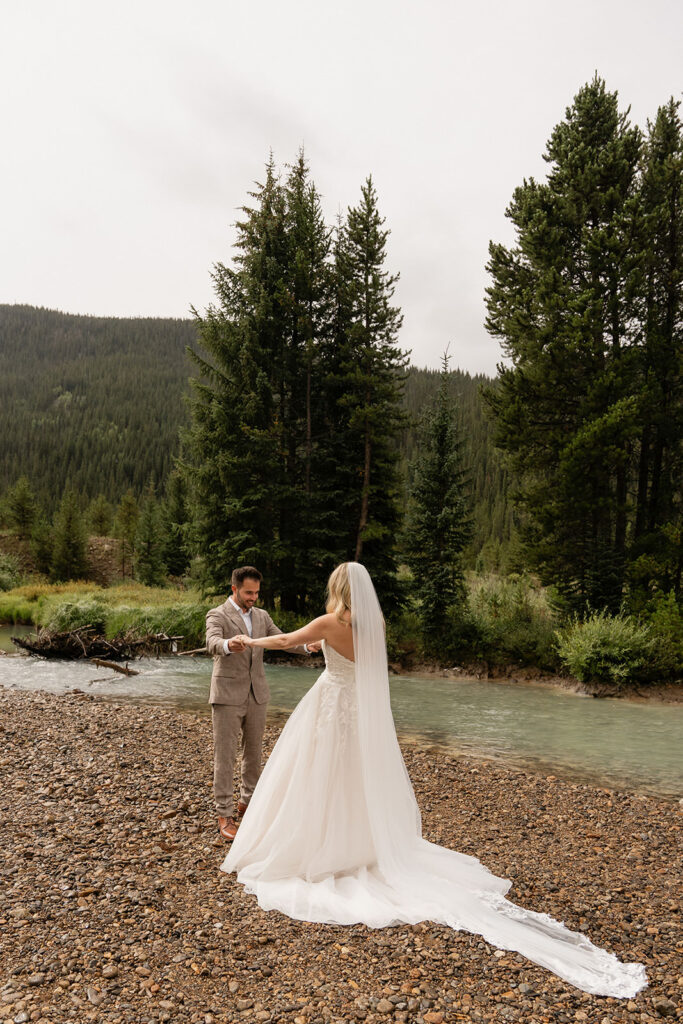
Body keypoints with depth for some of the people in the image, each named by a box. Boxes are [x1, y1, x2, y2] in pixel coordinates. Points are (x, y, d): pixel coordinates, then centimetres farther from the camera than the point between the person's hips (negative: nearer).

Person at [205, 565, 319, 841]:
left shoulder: (261, 616, 10)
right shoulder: (217, 615, -9)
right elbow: (212, 644, -28)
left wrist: (307, 646, -17)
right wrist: (229, 644, -52)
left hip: (256, 694, 6)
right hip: (227, 695, -6)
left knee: (254, 751, 15)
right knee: (225, 756, 0)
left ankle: (247, 802, 32)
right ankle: (224, 815, 9)